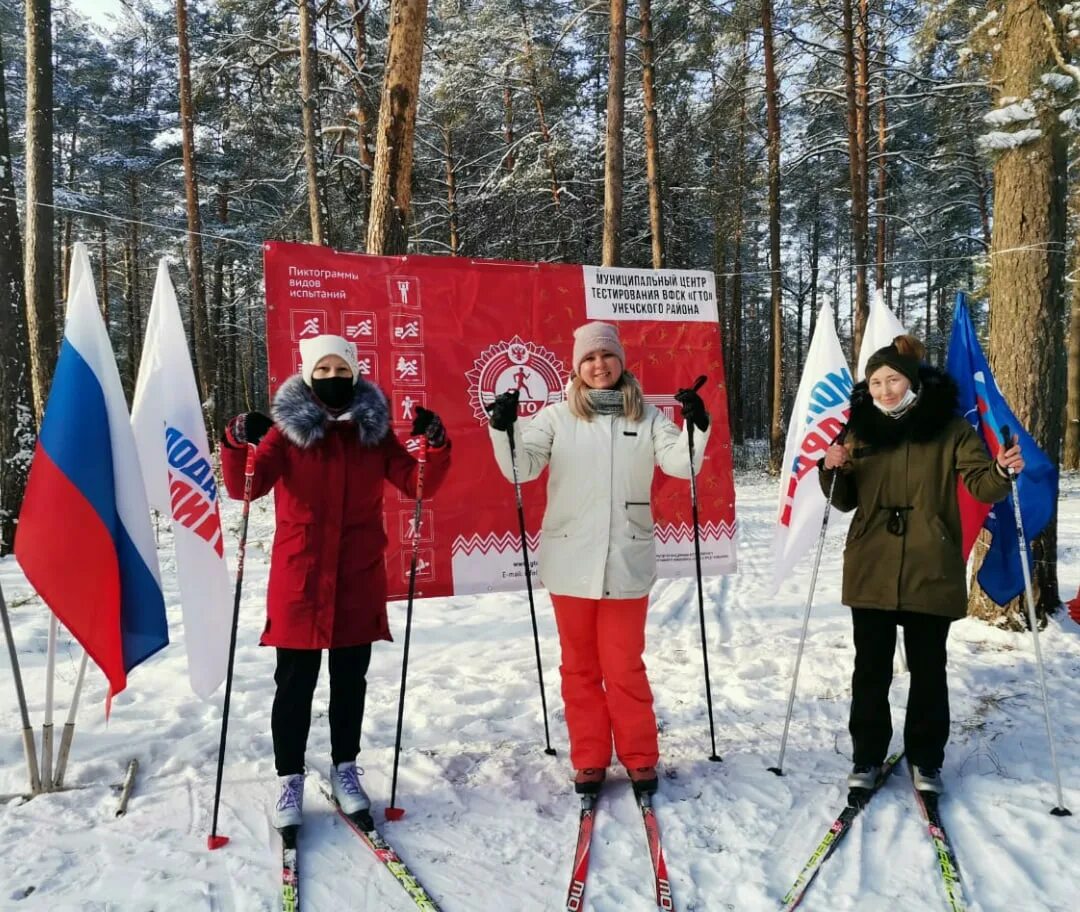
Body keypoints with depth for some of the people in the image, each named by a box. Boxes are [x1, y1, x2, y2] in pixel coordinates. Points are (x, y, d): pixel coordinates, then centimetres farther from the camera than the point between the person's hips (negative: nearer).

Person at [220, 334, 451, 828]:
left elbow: (417, 483, 1)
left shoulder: (374, 430, 5)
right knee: (295, 682, 6)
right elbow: (245, 486, -10)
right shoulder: (287, 429, -1)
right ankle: (289, 778, 23)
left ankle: (345, 769, 30)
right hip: (299, 578, -2)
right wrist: (238, 443, -29)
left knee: (350, 680, 13)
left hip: (358, 578, 2)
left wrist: (436, 445, -16)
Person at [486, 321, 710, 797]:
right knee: (580, 666, 11)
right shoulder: (557, 416, 2)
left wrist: (697, 427, -20)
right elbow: (522, 467, -5)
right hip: (571, 562, 1)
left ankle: (640, 758, 23)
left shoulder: (646, 416, 5)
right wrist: (503, 429, -21)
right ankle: (589, 760, 25)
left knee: (624, 666, 6)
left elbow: (682, 463, -3)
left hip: (626, 562, 0)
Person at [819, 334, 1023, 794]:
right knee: (871, 668, 9)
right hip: (871, 572, 2)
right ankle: (867, 756, 23)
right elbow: (846, 500, 10)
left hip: (931, 571, -1)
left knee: (927, 669, 10)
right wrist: (833, 471, -11)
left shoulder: (950, 428, -1)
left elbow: (981, 485, -5)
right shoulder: (862, 430, 5)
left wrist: (1002, 471, -27)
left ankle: (925, 759, 26)